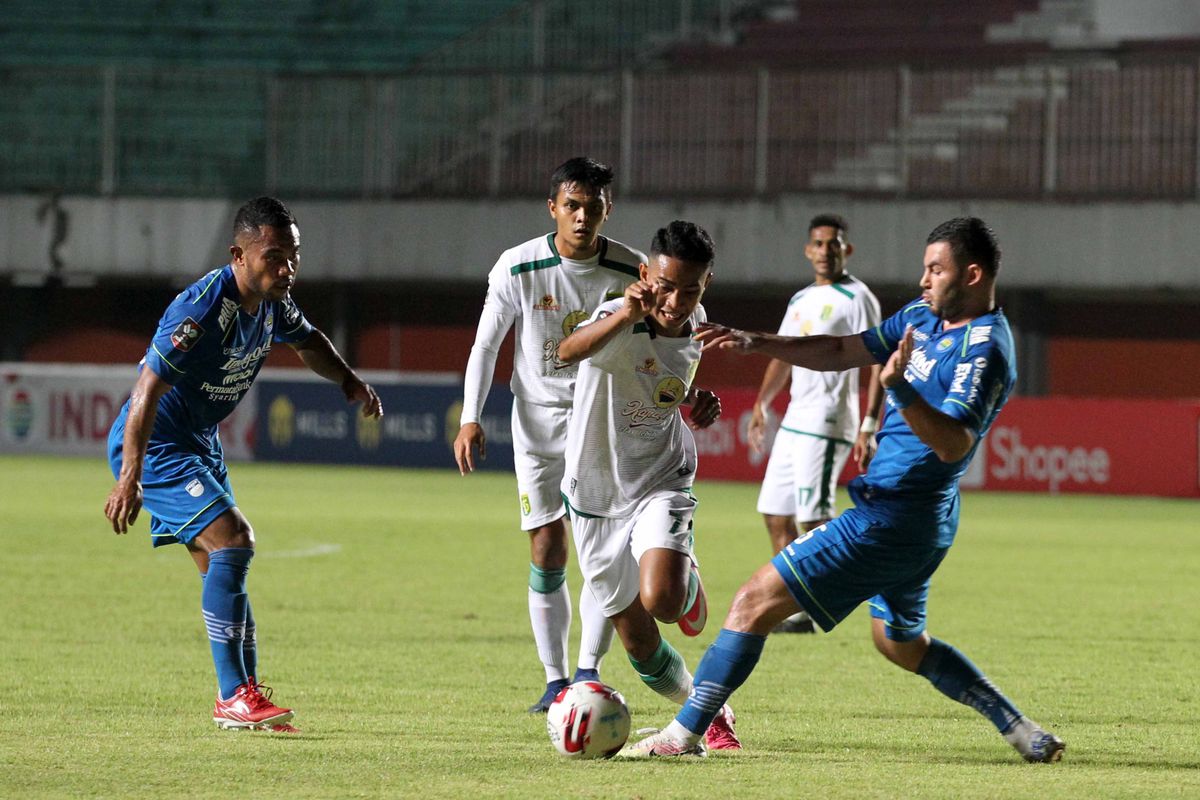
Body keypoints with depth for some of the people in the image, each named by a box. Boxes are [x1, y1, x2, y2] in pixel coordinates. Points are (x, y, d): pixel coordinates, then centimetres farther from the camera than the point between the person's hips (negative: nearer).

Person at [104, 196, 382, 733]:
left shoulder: (272, 302, -1)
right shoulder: (202, 310, -29)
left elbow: (306, 342, 23)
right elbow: (148, 390, -33)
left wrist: (350, 382, 6)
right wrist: (129, 479, -40)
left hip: (199, 446, 9)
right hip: (154, 446, -9)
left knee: (222, 568, 11)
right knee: (232, 539, -21)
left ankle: (246, 698, 18)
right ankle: (233, 697, -20)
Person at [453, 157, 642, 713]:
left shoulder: (631, 271, -8)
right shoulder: (518, 267, -10)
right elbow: (485, 345, -2)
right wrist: (470, 420, -9)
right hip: (539, 417, 0)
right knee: (547, 551, -1)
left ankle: (589, 670, 2)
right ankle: (556, 681, 8)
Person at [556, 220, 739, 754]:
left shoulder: (695, 325, -5)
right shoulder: (621, 323, -23)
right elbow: (569, 352, -48)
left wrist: (695, 402, -1)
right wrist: (627, 313, -64)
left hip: (661, 483, 2)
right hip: (598, 493, -2)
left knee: (661, 600, -26)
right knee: (643, 649, 4)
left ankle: (688, 581, 9)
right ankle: (709, 712, 30)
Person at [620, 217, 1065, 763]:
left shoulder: (983, 350, -19)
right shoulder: (923, 317, 10)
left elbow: (953, 444, -29)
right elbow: (843, 352, 14)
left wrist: (901, 390, -43)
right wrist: (755, 344, 4)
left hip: (892, 518, -11)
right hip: (917, 521, 11)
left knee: (755, 602, -9)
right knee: (901, 644, 26)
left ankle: (682, 734, -6)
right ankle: (1024, 733, 24)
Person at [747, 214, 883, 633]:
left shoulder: (857, 298, -6)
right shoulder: (800, 300, 18)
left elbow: (879, 363, -12)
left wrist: (869, 427, -19)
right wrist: (762, 402, 13)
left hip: (826, 425, -9)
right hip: (794, 422, 9)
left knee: (813, 517, -13)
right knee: (775, 514, 7)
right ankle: (796, 609, 11)